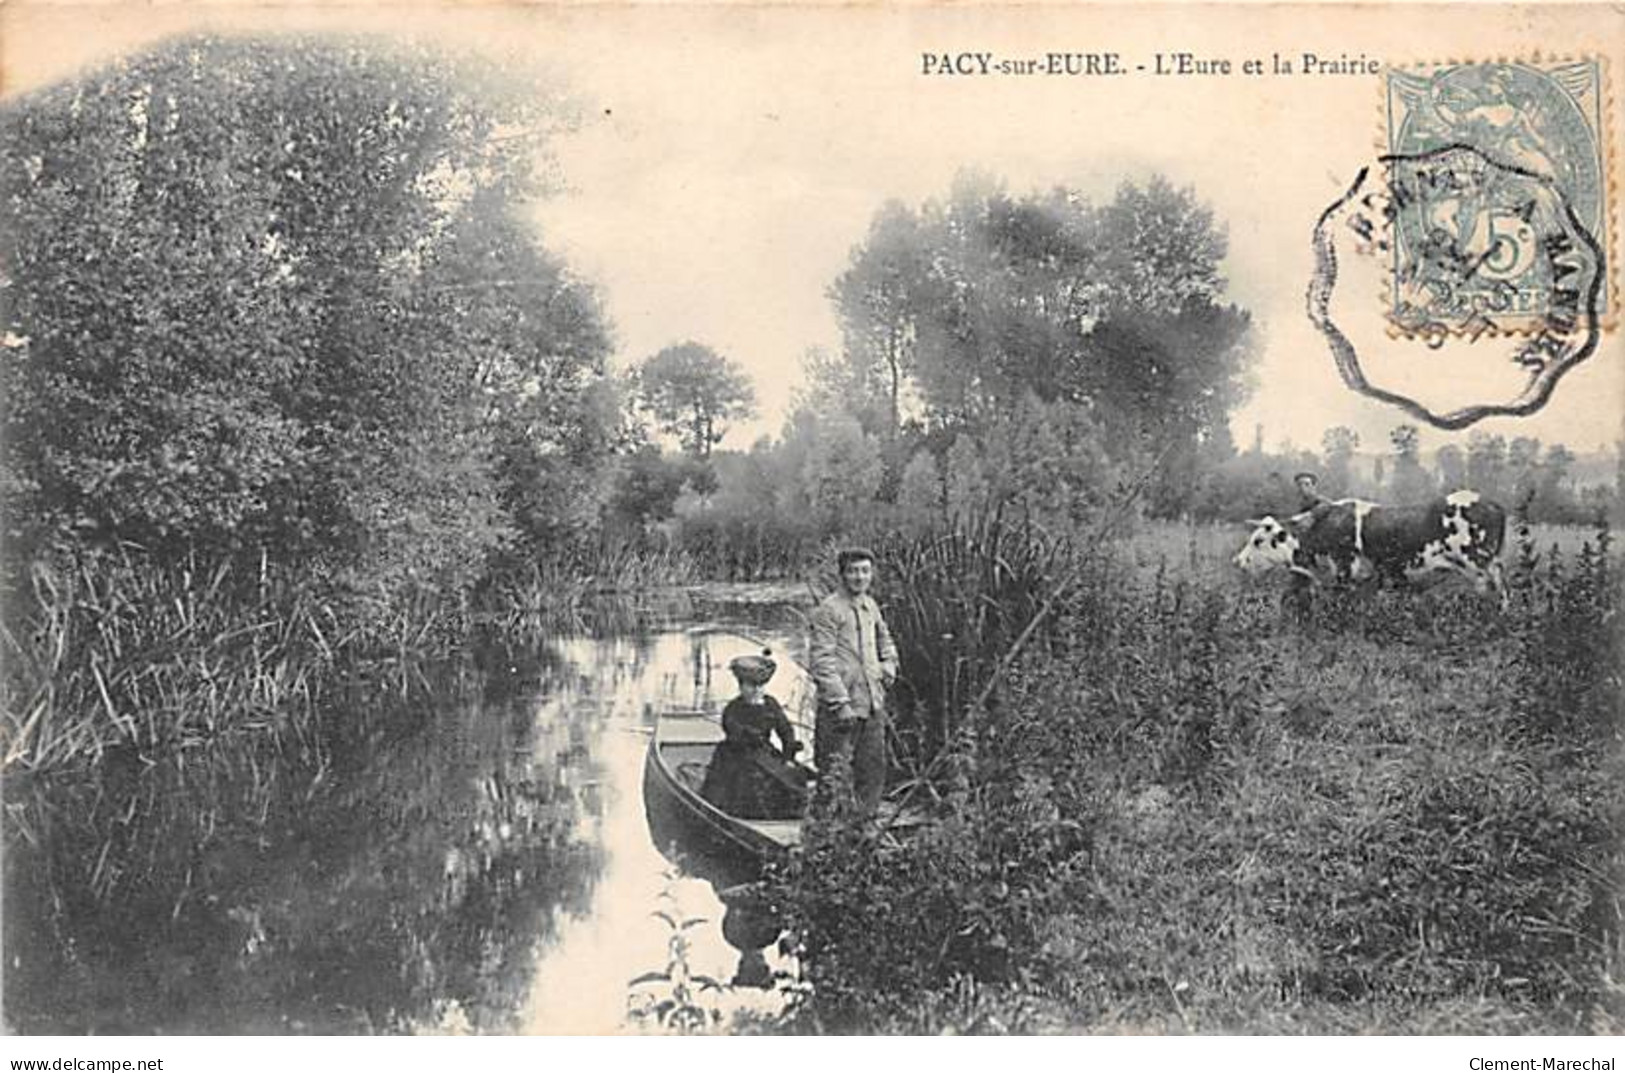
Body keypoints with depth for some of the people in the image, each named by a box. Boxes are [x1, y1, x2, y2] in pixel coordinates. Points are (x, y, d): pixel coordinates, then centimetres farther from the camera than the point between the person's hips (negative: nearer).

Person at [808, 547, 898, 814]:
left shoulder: (870, 605, 12)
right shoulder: (828, 611, -12)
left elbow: (884, 639, 31)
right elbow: (822, 661, -16)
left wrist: (889, 665, 12)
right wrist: (840, 702, -20)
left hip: (873, 703, 8)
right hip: (842, 707, -8)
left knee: (873, 769, 14)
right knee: (834, 772, -3)